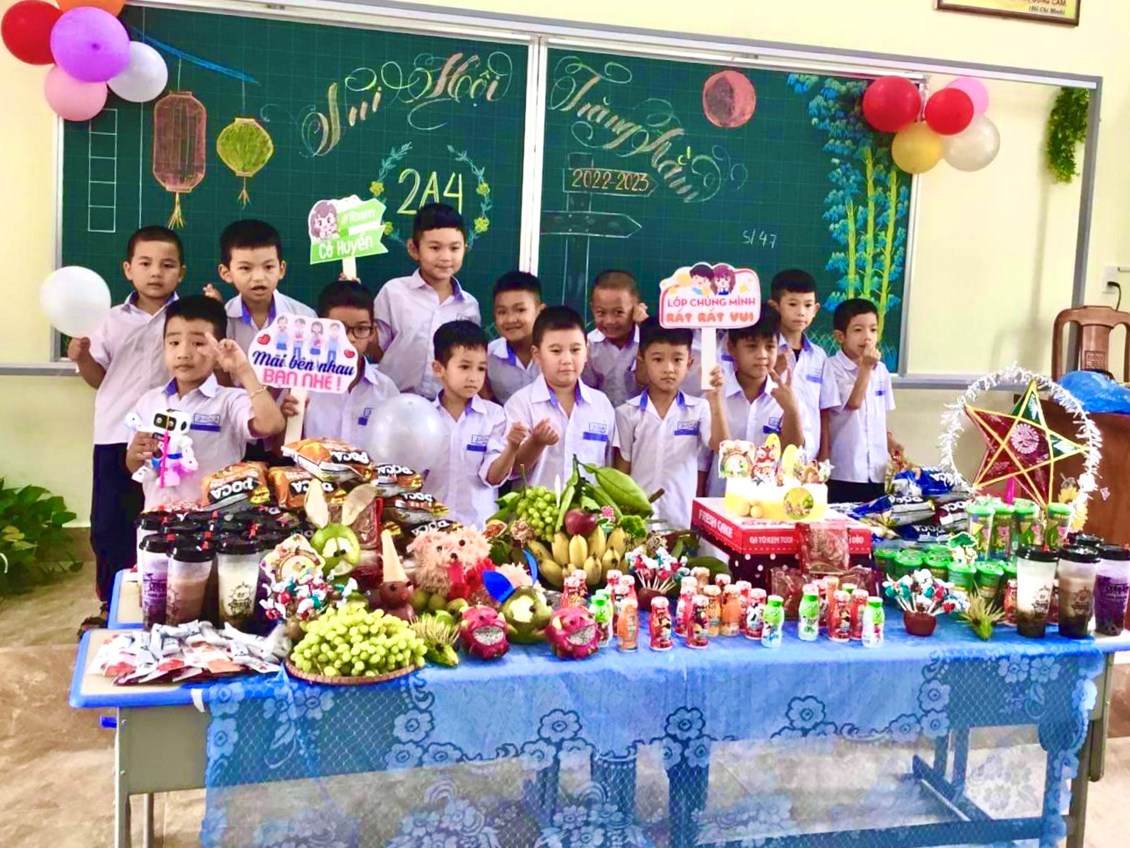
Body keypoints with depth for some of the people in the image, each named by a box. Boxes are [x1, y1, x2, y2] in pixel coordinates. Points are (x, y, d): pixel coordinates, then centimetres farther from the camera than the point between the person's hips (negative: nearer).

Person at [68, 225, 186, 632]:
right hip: (115, 435, 3)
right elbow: (99, 379, 14)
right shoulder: (113, 320, 9)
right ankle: (112, 607, 23)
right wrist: (82, 357, -7)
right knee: (107, 525, 7)